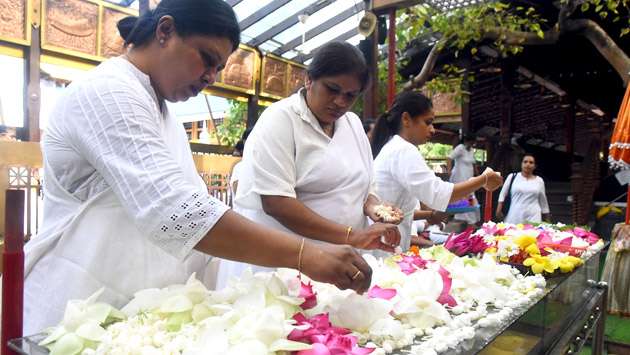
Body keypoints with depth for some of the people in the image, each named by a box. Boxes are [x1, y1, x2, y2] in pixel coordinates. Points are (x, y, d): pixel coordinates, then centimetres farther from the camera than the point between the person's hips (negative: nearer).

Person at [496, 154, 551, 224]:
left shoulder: (539, 181, 10)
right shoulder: (512, 177, 6)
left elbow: (543, 201, 17)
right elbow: (503, 194, 8)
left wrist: (547, 218, 19)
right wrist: (499, 210, -1)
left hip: (533, 218, 1)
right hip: (513, 217, -1)